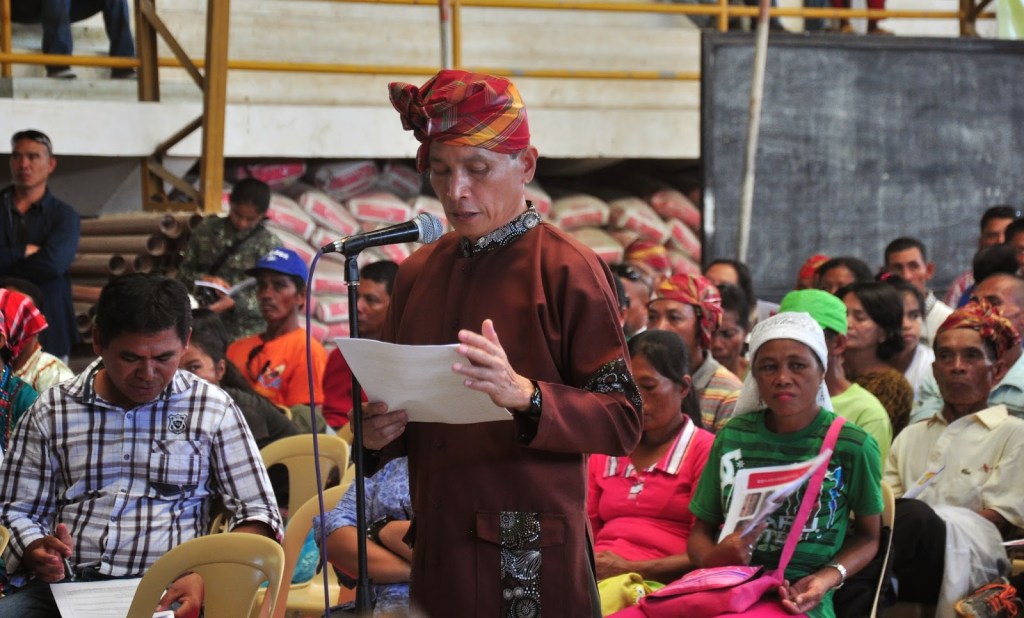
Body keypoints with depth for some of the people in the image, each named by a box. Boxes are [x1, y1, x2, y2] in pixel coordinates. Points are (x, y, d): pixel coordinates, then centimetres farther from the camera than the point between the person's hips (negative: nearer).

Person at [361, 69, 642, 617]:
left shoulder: (567, 269, -5)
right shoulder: (417, 274, 12)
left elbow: (622, 421, -10)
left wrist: (524, 395, -26)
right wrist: (378, 436, -1)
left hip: (532, 560, -5)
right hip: (437, 551, 5)